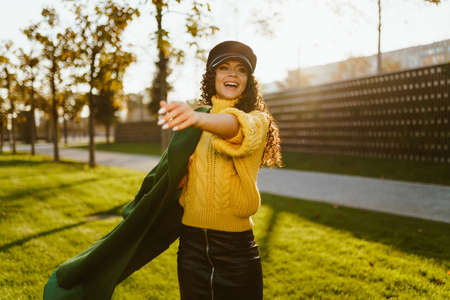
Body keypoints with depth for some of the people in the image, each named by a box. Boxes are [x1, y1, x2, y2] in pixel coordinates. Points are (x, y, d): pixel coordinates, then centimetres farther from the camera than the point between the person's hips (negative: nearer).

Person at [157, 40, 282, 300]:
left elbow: (240, 126, -29)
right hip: (191, 242, 4)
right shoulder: (194, 124, 11)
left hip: (236, 249, -3)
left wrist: (200, 118, -49)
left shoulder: (257, 119, -4)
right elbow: (181, 183, 13)